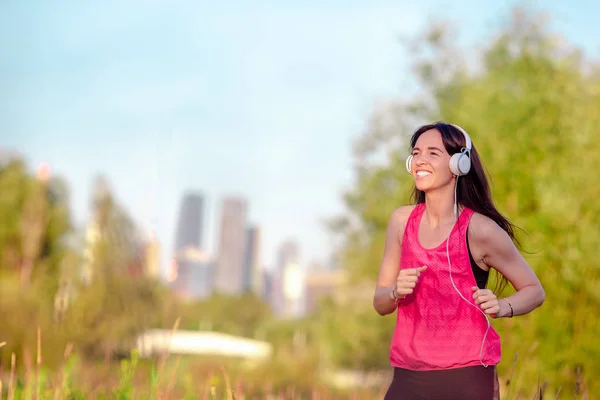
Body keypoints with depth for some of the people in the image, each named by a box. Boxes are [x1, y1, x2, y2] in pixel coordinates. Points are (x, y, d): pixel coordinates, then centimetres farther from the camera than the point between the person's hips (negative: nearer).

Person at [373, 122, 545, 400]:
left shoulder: (480, 229, -8)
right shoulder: (402, 220, 4)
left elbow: (534, 291, 4)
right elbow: (380, 303, 11)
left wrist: (502, 308, -16)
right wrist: (396, 292, -11)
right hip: (409, 377, 4)